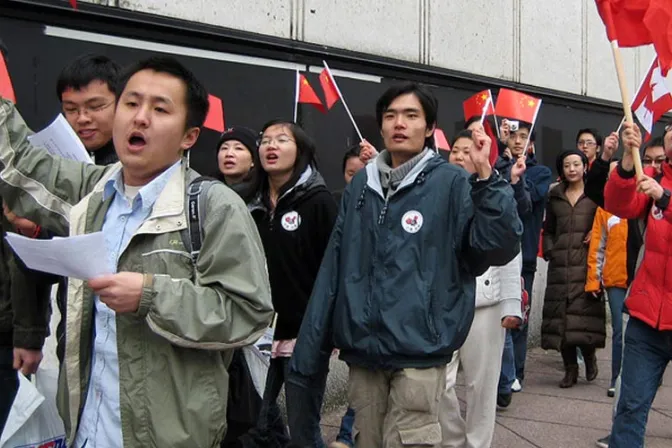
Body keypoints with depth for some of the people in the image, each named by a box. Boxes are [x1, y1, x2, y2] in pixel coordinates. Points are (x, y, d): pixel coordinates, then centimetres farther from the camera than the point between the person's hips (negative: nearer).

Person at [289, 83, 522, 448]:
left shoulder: (451, 183, -4)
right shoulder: (361, 184, 9)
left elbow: (498, 249, -14)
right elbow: (334, 269, 8)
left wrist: (486, 178, -23)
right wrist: (308, 355, 7)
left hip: (418, 354, -4)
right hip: (362, 351, 5)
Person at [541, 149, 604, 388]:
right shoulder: (555, 196, 15)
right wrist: (549, 250, 6)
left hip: (586, 263, -3)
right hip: (560, 263, 3)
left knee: (585, 312, -9)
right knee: (560, 315, -1)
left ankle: (589, 357, 18)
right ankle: (570, 368, 11)